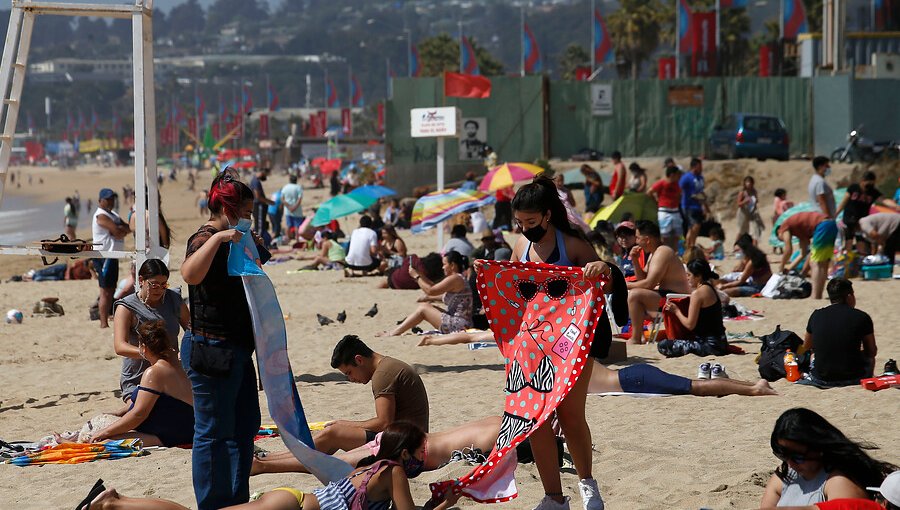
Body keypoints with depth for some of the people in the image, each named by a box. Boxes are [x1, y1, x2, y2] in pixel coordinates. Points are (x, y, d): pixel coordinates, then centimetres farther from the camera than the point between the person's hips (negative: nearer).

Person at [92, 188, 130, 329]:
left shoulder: (114, 215, 19)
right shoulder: (101, 216, -13)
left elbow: (126, 229, 10)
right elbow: (118, 233, -21)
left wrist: (122, 229, -11)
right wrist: (126, 229, -1)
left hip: (112, 256, 10)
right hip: (103, 257, -10)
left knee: (111, 291, 12)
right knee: (105, 292, -10)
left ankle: (106, 321, 17)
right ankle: (103, 324, -10)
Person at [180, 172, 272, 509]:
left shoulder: (232, 241, 16)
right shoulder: (205, 240, -15)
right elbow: (190, 274, -39)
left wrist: (252, 245, 20)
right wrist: (217, 238, -39)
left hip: (236, 351, 11)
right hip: (211, 350, -11)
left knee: (245, 425, 16)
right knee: (214, 431, -4)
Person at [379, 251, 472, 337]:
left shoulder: (455, 279, -15)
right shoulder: (458, 278, 17)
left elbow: (430, 291, -17)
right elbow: (435, 286, 20)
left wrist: (416, 276, -5)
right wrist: (418, 274, 16)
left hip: (458, 325, -10)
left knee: (423, 308, -5)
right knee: (426, 306, 14)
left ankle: (393, 333, -1)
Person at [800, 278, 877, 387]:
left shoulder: (816, 316, 2)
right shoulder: (862, 317, -6)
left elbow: (806, 348, 17)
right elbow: (872, 352, 5)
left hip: (821, 380, 2)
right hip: (853, 378, -2)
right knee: (869, 358, 30)